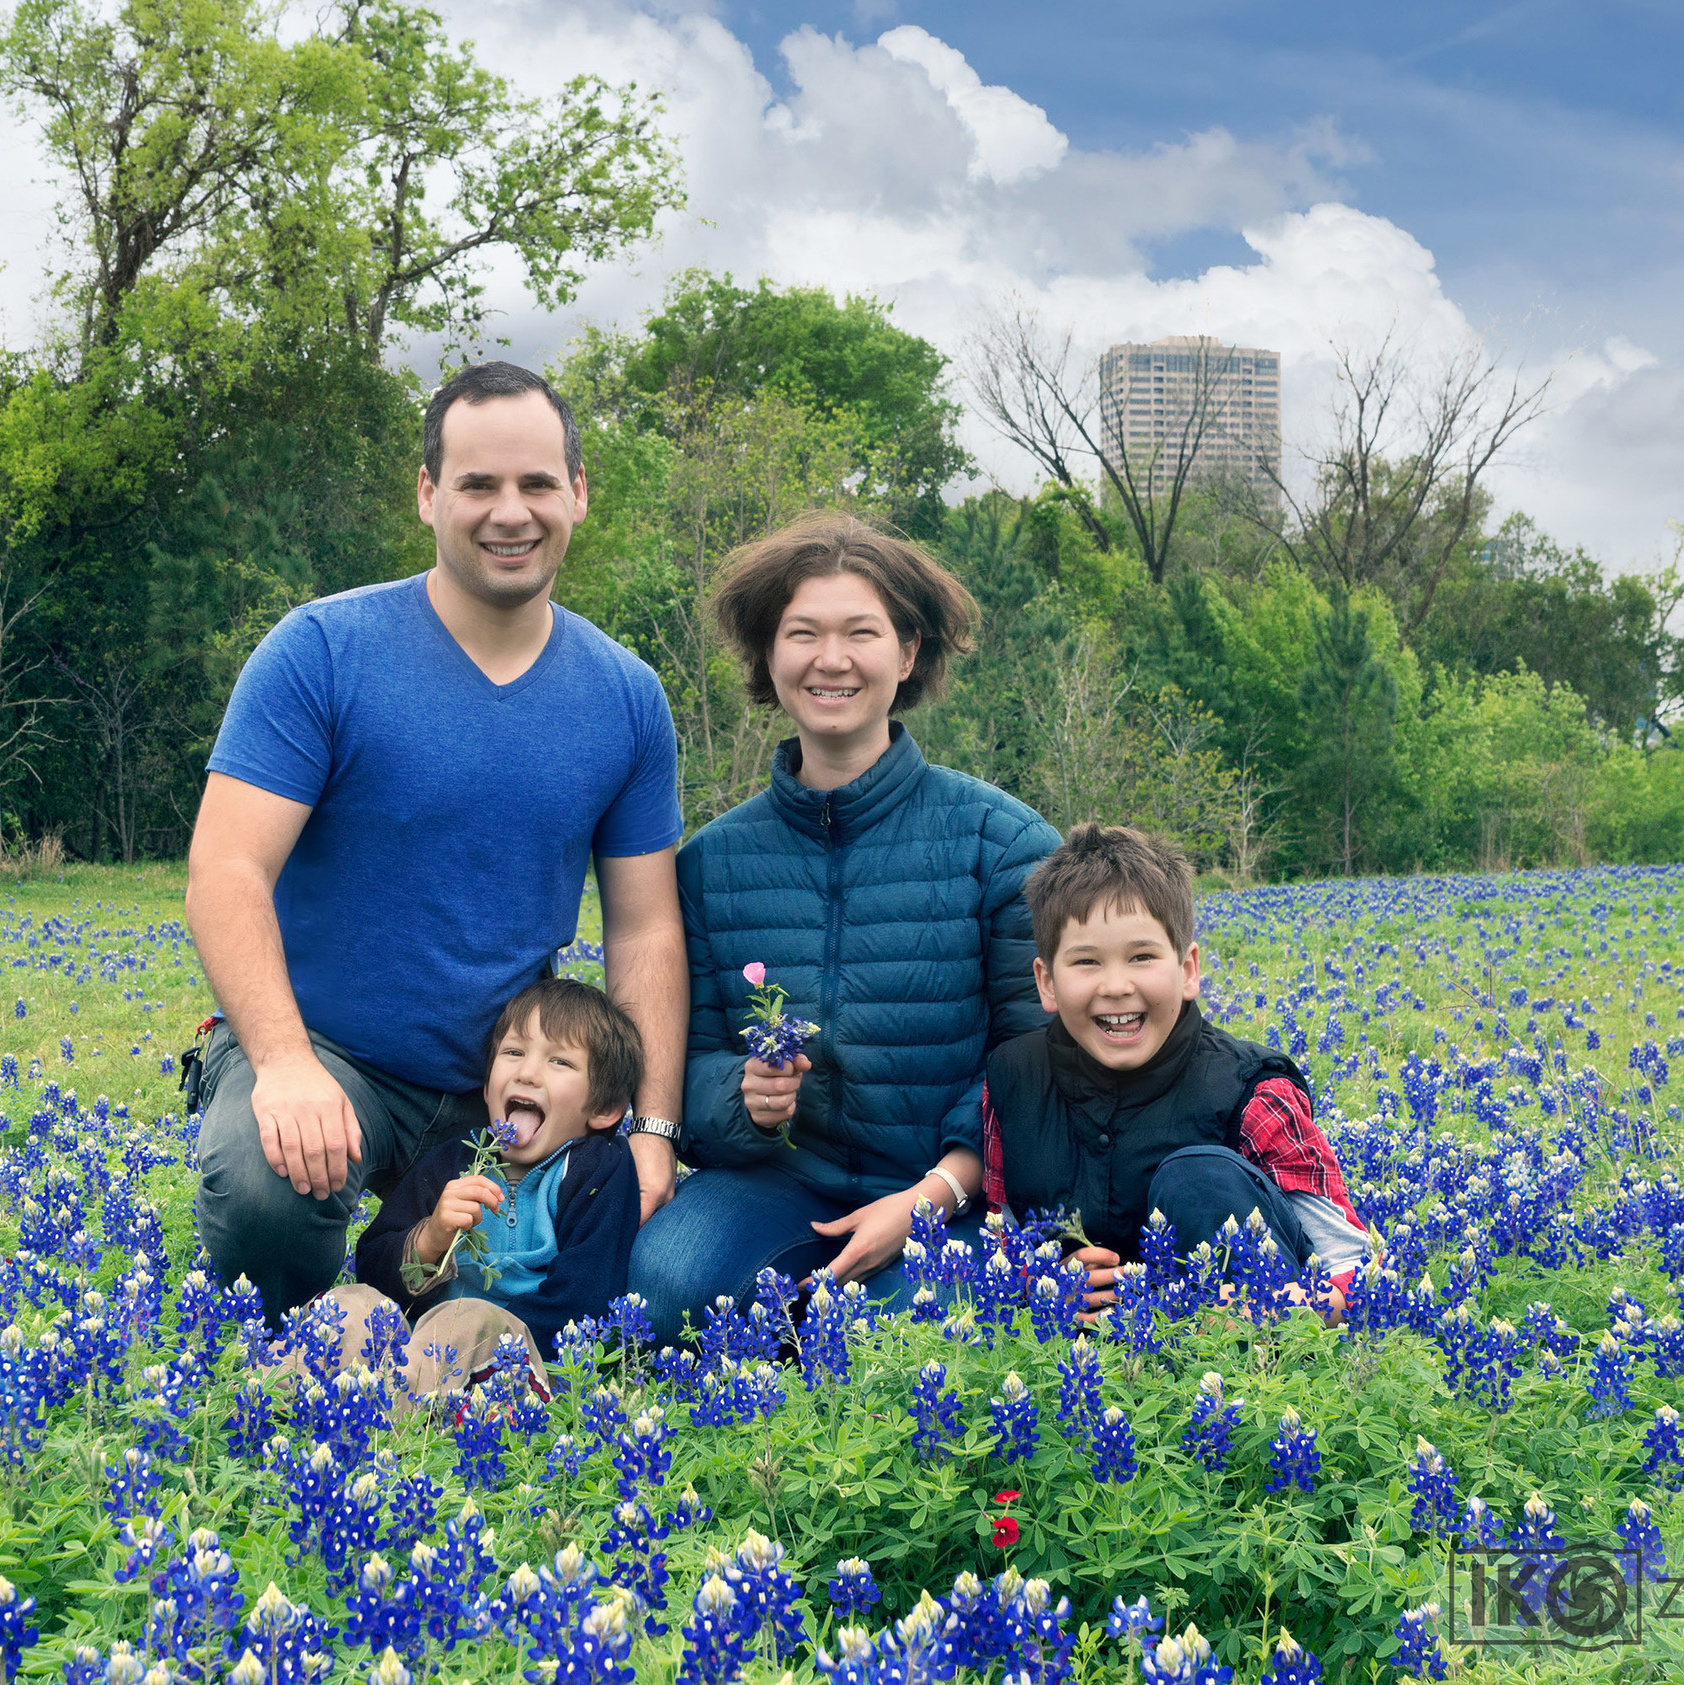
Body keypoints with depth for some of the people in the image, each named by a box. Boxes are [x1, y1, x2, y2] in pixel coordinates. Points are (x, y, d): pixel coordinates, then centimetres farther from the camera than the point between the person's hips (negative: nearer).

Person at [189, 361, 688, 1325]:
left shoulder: (628, 699, 3)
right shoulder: (321, 654, -9)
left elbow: (646, 929, 5)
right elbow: (226, 873, -14)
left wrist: (653, 1130, -5)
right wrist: (285, 1064, -29)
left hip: (508, 1084, 4)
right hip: (317, 1050, -4)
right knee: (265, 1184, -35)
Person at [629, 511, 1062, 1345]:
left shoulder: (1003, 841, -5)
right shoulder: (710, 860, 5)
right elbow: (690, 1055, 7)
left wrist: (933, 1195, -19)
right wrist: (746, 1097, -17)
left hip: (949, 1190, -1)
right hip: (780, 1178, 2)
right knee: (669, 1283, -29)